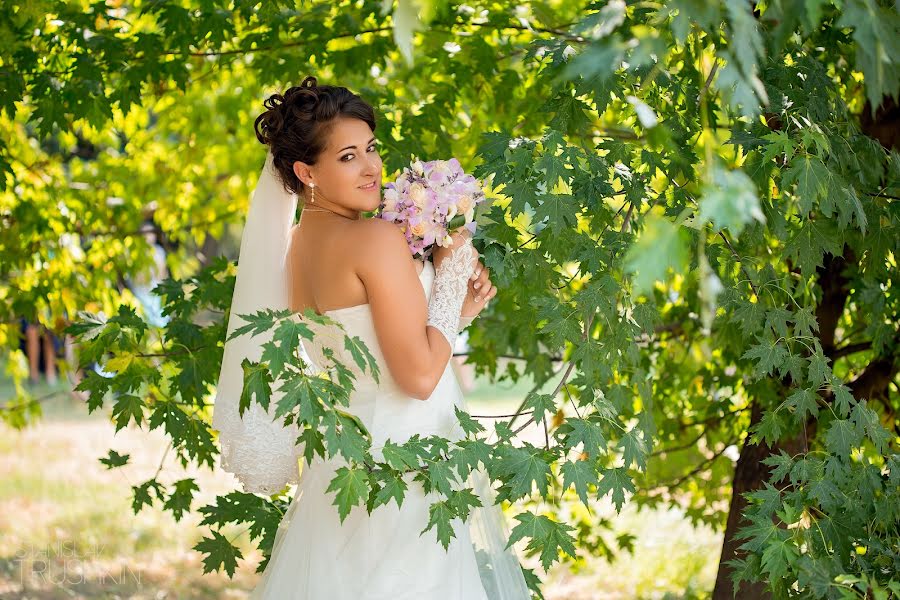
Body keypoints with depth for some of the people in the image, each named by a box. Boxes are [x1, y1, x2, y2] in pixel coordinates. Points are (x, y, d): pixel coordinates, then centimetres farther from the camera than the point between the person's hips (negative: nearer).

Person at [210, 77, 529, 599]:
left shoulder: (295, 247, 7)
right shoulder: (377, 238, -18)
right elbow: (419, 375, -20)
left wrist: (457, 311, 7)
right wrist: (452, 273, -9)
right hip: (401, 457, -9)